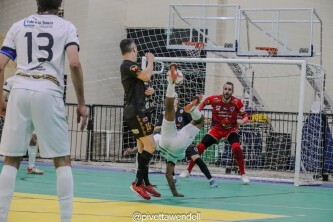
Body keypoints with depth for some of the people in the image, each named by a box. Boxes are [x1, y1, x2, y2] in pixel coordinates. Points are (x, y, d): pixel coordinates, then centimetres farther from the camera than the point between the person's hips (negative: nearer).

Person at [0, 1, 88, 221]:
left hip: (20, 91, 2)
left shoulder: (18, 26, 17)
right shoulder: (66, 27, 9)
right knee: (62, 160, 7)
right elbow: (74, 64, -6)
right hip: (48, 93, -2)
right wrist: (81, 103, 0)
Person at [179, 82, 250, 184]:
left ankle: (243, 175, -13)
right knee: (200, 147, -5)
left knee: (236, 148, -28)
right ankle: (188, 171, 14)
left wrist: (242, 121, -36)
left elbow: (245, 116, -14)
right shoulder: (215, 99, -16)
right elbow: (204, 102, 7)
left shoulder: (237, 102, -20)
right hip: (217, 128, 2)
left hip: (231, 129, -2)